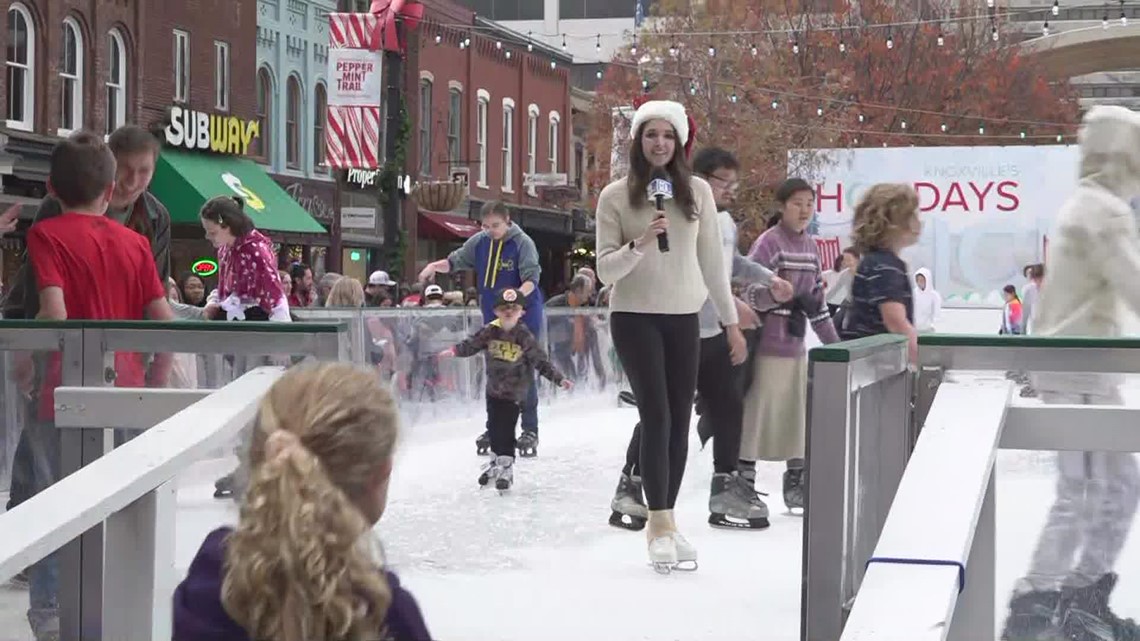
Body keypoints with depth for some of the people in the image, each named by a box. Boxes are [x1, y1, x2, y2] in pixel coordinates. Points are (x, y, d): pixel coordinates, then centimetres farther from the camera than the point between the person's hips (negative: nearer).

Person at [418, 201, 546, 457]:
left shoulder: (523, 243, -13)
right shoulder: (479, 242, 2)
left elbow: (532, 278, -20)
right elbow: (455, 261, 11)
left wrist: (519, 294, -39)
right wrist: (435, 266, -9)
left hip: (524, 314, -5)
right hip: (493, 318, 5)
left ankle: (530, 431, 3)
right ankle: (494, 429, 21)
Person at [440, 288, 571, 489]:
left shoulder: (524, 336, -13)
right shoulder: (490, 331, -5)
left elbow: (541, 361, -9)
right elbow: (471, 345, 1)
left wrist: (559, 379, -14)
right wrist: (454, 351, -15)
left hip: (514, 392, -4)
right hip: (494, 389, 4)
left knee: (506, 429, -7)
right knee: (493, 427, 15)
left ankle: (506, 468, 4)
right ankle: (495, 461, 34)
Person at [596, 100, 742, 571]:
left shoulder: (697, 191, 3)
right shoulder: (616, 196, -3)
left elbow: (712, 260, 8)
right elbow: (605, 270, -5)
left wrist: (731, 321, 10)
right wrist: (640, 244, -22)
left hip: (683, 318, 3)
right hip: (635, 317, -3)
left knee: (679, 422, 4)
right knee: (657, 416, -11)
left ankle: (664, 522, 15)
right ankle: (660, 524, -4)